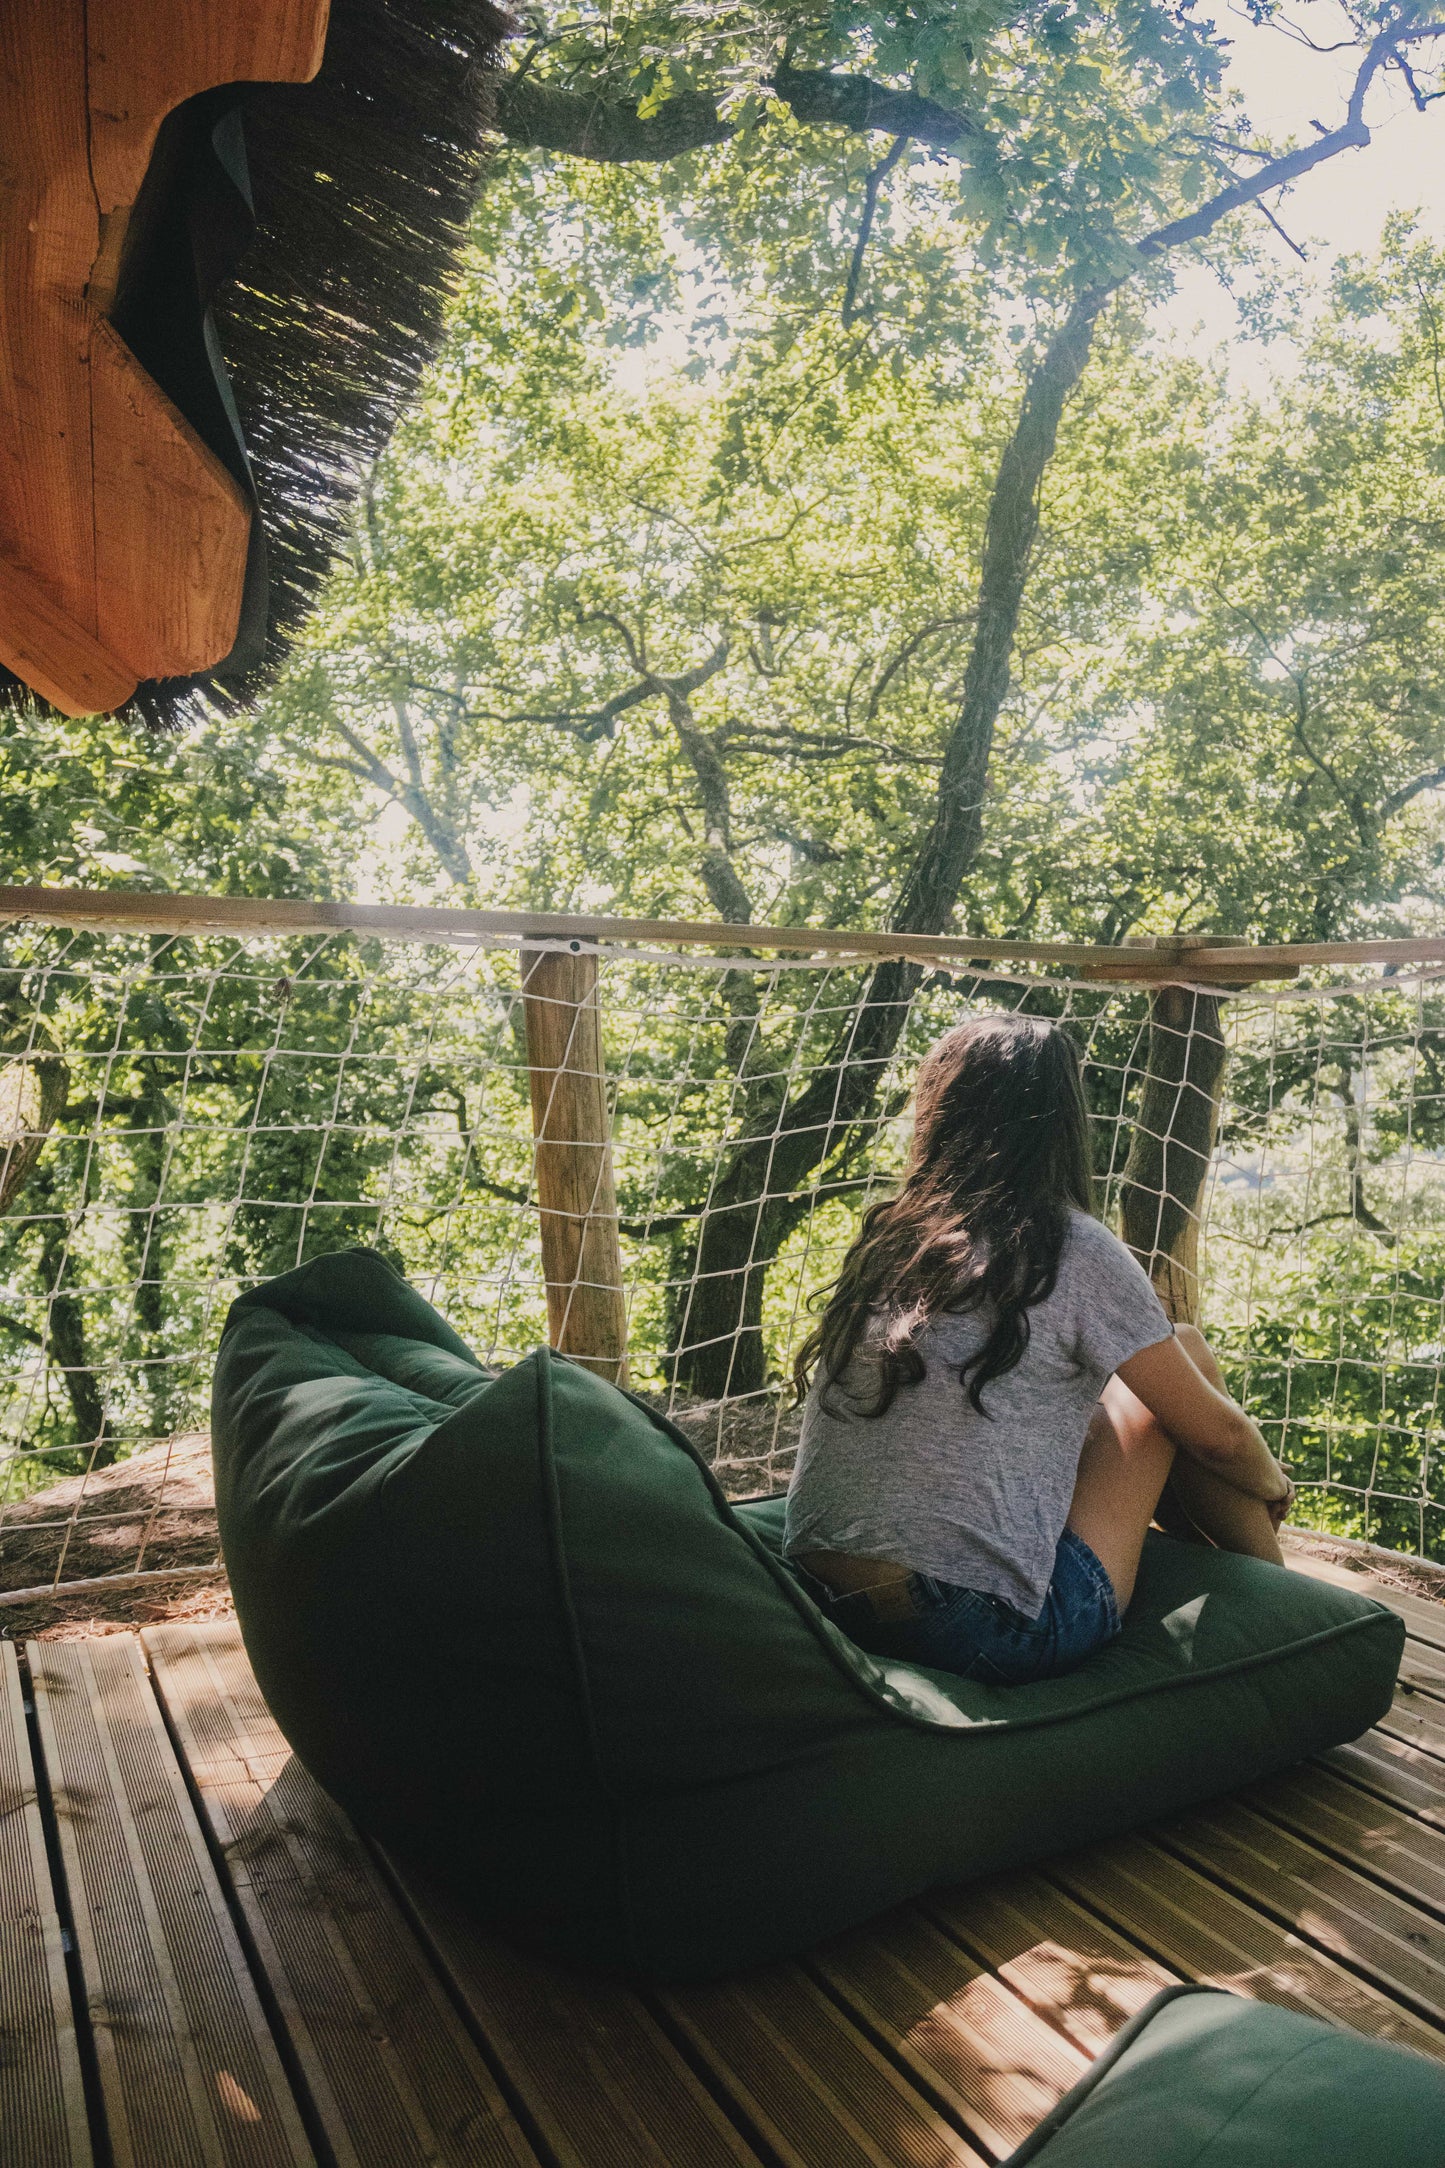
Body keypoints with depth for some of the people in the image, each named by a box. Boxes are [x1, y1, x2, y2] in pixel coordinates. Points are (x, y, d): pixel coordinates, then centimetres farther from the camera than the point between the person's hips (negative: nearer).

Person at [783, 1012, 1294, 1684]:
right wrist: (1274, 1484, 26)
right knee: (1188, 1353, 11)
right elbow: (1217, 1433, 2)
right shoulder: (1075, 1253, -10)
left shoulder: (882, 1242, 7)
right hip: (983, 1632, -6)